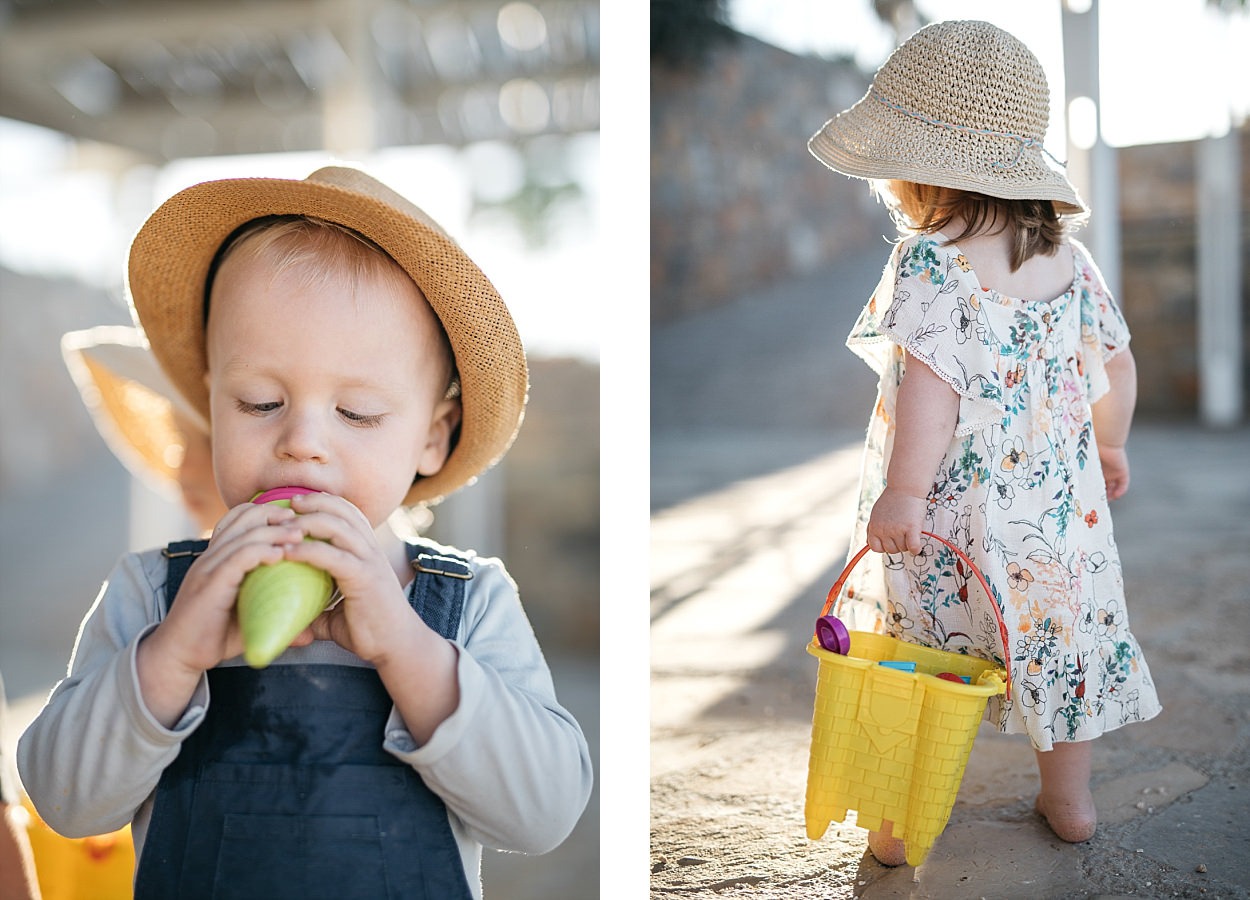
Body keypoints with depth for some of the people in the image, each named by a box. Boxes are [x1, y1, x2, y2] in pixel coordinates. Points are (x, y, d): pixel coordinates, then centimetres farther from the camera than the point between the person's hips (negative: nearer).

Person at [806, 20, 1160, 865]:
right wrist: (1110, 446, 26)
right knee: (1059, 637, 21)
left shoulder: (930, 263, -17)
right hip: (1059, 508, 5)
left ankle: (901, 824, 22)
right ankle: (1069, 800, 36)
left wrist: (903, 489, -29)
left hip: (948, 516, -5)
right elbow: (1115, 360, 11)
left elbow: (933, 381, -28)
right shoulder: (1067, 255, 3)